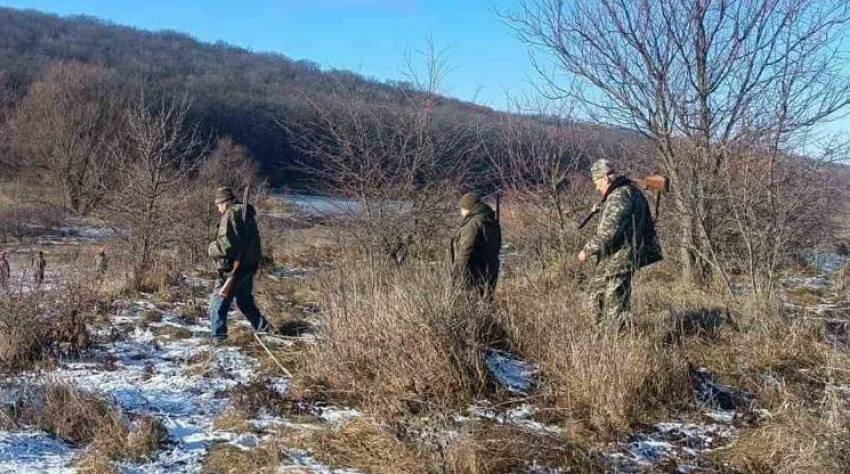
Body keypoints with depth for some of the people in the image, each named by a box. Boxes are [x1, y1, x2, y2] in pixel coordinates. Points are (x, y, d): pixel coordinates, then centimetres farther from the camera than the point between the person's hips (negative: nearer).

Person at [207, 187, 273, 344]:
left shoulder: (230, 215, -16)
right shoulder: (247, 213, 11)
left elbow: (226, 243, -24)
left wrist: (213, 248, -7)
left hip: (232, 269, -9)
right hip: (249, 265, 9)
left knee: (218, 302, -1)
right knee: (245, 300, 23)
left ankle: (218, 336, -3)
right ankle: (263, 328, 28)